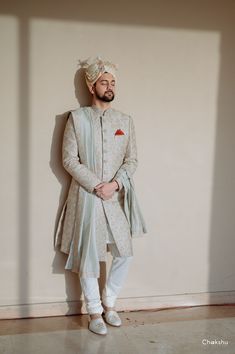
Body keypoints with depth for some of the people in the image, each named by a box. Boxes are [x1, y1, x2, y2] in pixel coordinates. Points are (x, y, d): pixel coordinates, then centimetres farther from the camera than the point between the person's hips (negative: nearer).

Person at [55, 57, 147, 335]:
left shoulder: (125, 121, 9)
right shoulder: (77, 118, -1)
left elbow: (132, 159, 5)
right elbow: (69, 159, -6)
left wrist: (114, 184, -11)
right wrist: (96, 186, -13)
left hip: (118, 197, 3)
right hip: (86, 197, -3)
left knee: (124, 253, 3)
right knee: (88, 256, 3)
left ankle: (109, 304, 27)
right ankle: (95, 312, 21)